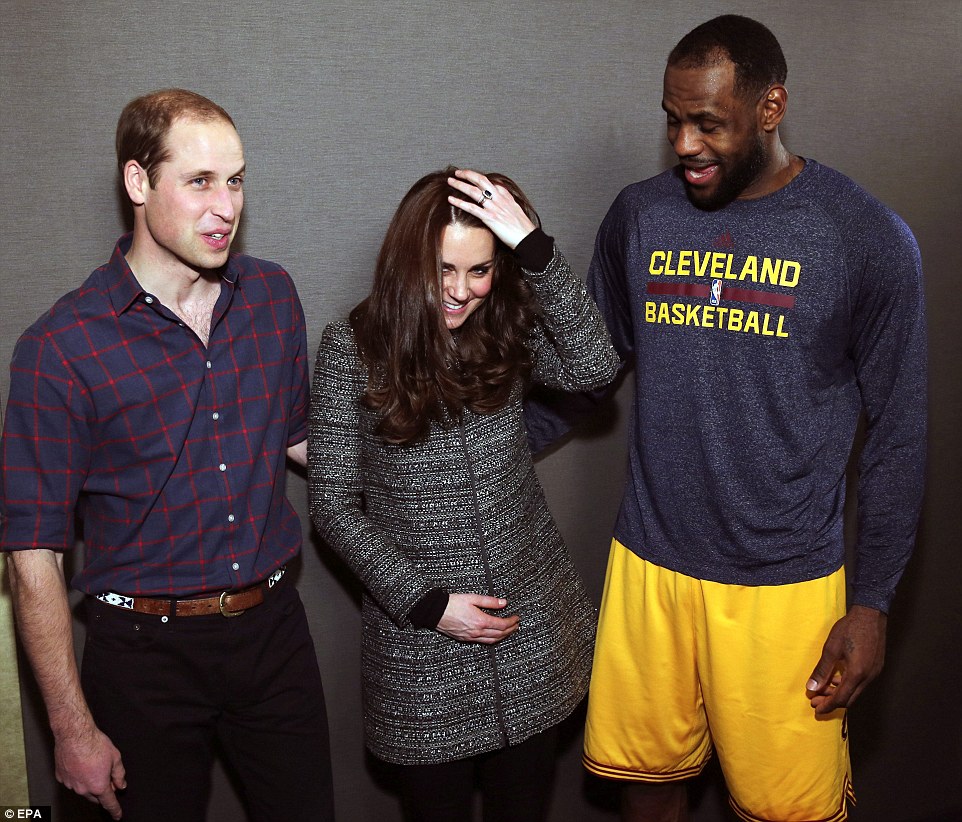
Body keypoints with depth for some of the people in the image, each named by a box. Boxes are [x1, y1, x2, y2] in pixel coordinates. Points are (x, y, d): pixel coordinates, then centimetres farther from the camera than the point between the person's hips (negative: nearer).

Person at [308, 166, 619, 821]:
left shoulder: (507, 331, -4)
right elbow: (334, 504, -9)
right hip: (420, 633, -2)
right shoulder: (353, 348, -11)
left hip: (534, 623, 2)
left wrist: (534, 247, -26)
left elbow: (595, 365, -23)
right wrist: (425, 601, -13)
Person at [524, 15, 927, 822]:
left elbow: (896, 435, -3)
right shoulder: (639, 216, 0)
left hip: (786, 583, -2)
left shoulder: (867, 238, -8)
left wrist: (873, 603, -4)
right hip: (650, 565, 3)